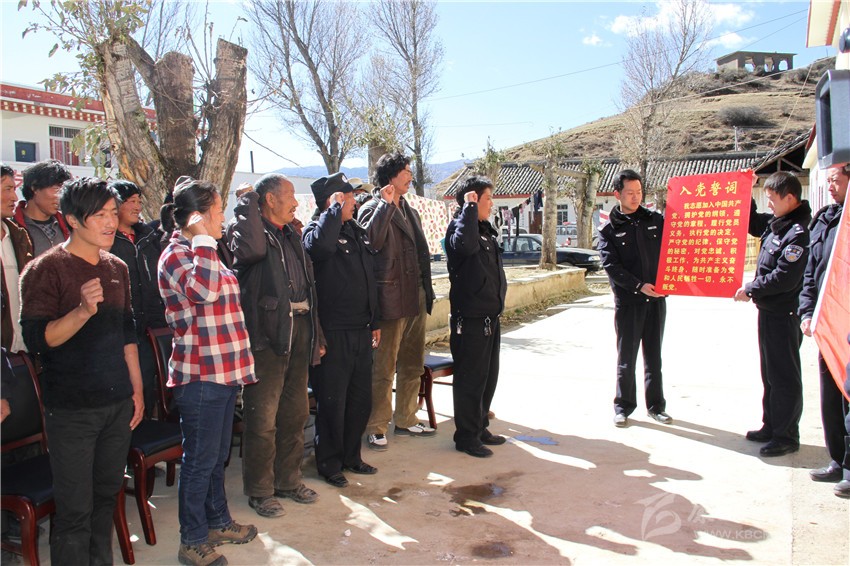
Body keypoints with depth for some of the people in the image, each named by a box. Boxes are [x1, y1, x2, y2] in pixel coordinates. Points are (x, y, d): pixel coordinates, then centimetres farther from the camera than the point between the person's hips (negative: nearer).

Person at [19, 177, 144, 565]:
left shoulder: (117, 268, 10)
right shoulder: (46, 269, -9)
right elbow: (36, 338, -16)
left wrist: (137, 389, 15)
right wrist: (83, 310, -31)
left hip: (118, 403, 6)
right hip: (72, 409, -6)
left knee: (107, 497, 16)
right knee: (75, 510, 1)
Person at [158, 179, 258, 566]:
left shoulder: (203, 253, 15)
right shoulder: (175, 255, -14)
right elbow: (203, 290, -35)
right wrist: (203, 239, -26)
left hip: (222, 370, 9)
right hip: (199, 374, -9)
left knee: (217, 454, 20)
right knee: (200, 458, 2)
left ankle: (217, 521, 35)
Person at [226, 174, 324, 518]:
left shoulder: (290, 236, 18)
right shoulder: (246, 228, -6)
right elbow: (252, 248, -32)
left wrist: (316, 334, 16)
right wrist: (247, 202, -17)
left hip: (299, 332, 8)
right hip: (266, 335, -8)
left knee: (295, 413, 16)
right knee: (263, 418, 0)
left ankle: (289, 480, 31)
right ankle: (260, 491, 15)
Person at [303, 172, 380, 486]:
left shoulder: (358, 231, 15)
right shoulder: (316, 229, -9)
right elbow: (321, 245, -36)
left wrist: (374, 322, 19)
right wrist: (336, 208, -22)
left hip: (360, 332, 8)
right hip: (333, 333, -8)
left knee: (361, 400, 16)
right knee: (332, 402, 4)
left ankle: (351, 456, 32)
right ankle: (329, 464, 20)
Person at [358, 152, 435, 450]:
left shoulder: (410, 212, 20)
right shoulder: (373, 208, -5)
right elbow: (371, 239, -27)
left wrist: (427, 291, 18)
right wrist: (386, 204, -23)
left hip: (415, 300, 8)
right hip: (390, 300, -8)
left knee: (412, 365, 15)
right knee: (384, 368, -3)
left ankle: (406, 419, 28)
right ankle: (376, 427, 8)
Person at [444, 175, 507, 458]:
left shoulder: (486, 230, 15)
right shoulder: (459, 225, -12)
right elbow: (465, 244, -38)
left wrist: (498, 301, 17)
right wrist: (470, 206, -27)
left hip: (490, 316, 9)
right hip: (470, 318, -9)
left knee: (488, 376, 17)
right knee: (470, 378, 0)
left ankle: (480, 427, 31)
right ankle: (466, 436, 12)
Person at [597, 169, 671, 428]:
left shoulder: (656, 220, 8)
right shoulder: (609, 230, 1)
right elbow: (611, 266, -9)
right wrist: (639, 286, -19)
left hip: (656, 298, 2)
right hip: (627, 302, -2)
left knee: (654, 355, 11)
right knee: (626, 356, 5)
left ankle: (656, 405, 21)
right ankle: (623, 406, 17)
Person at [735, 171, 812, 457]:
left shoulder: (799, 232, -20)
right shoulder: (775, 222, 8)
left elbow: (784, 278, -24)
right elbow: (752, 223, 28)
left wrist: (750, 289, -13)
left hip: (784, 314, -9)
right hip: (769, 310, 10)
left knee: (784, 375, 1)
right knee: (770, 373, 18)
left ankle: (787, 436, 12)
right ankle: (771, 426, 30)